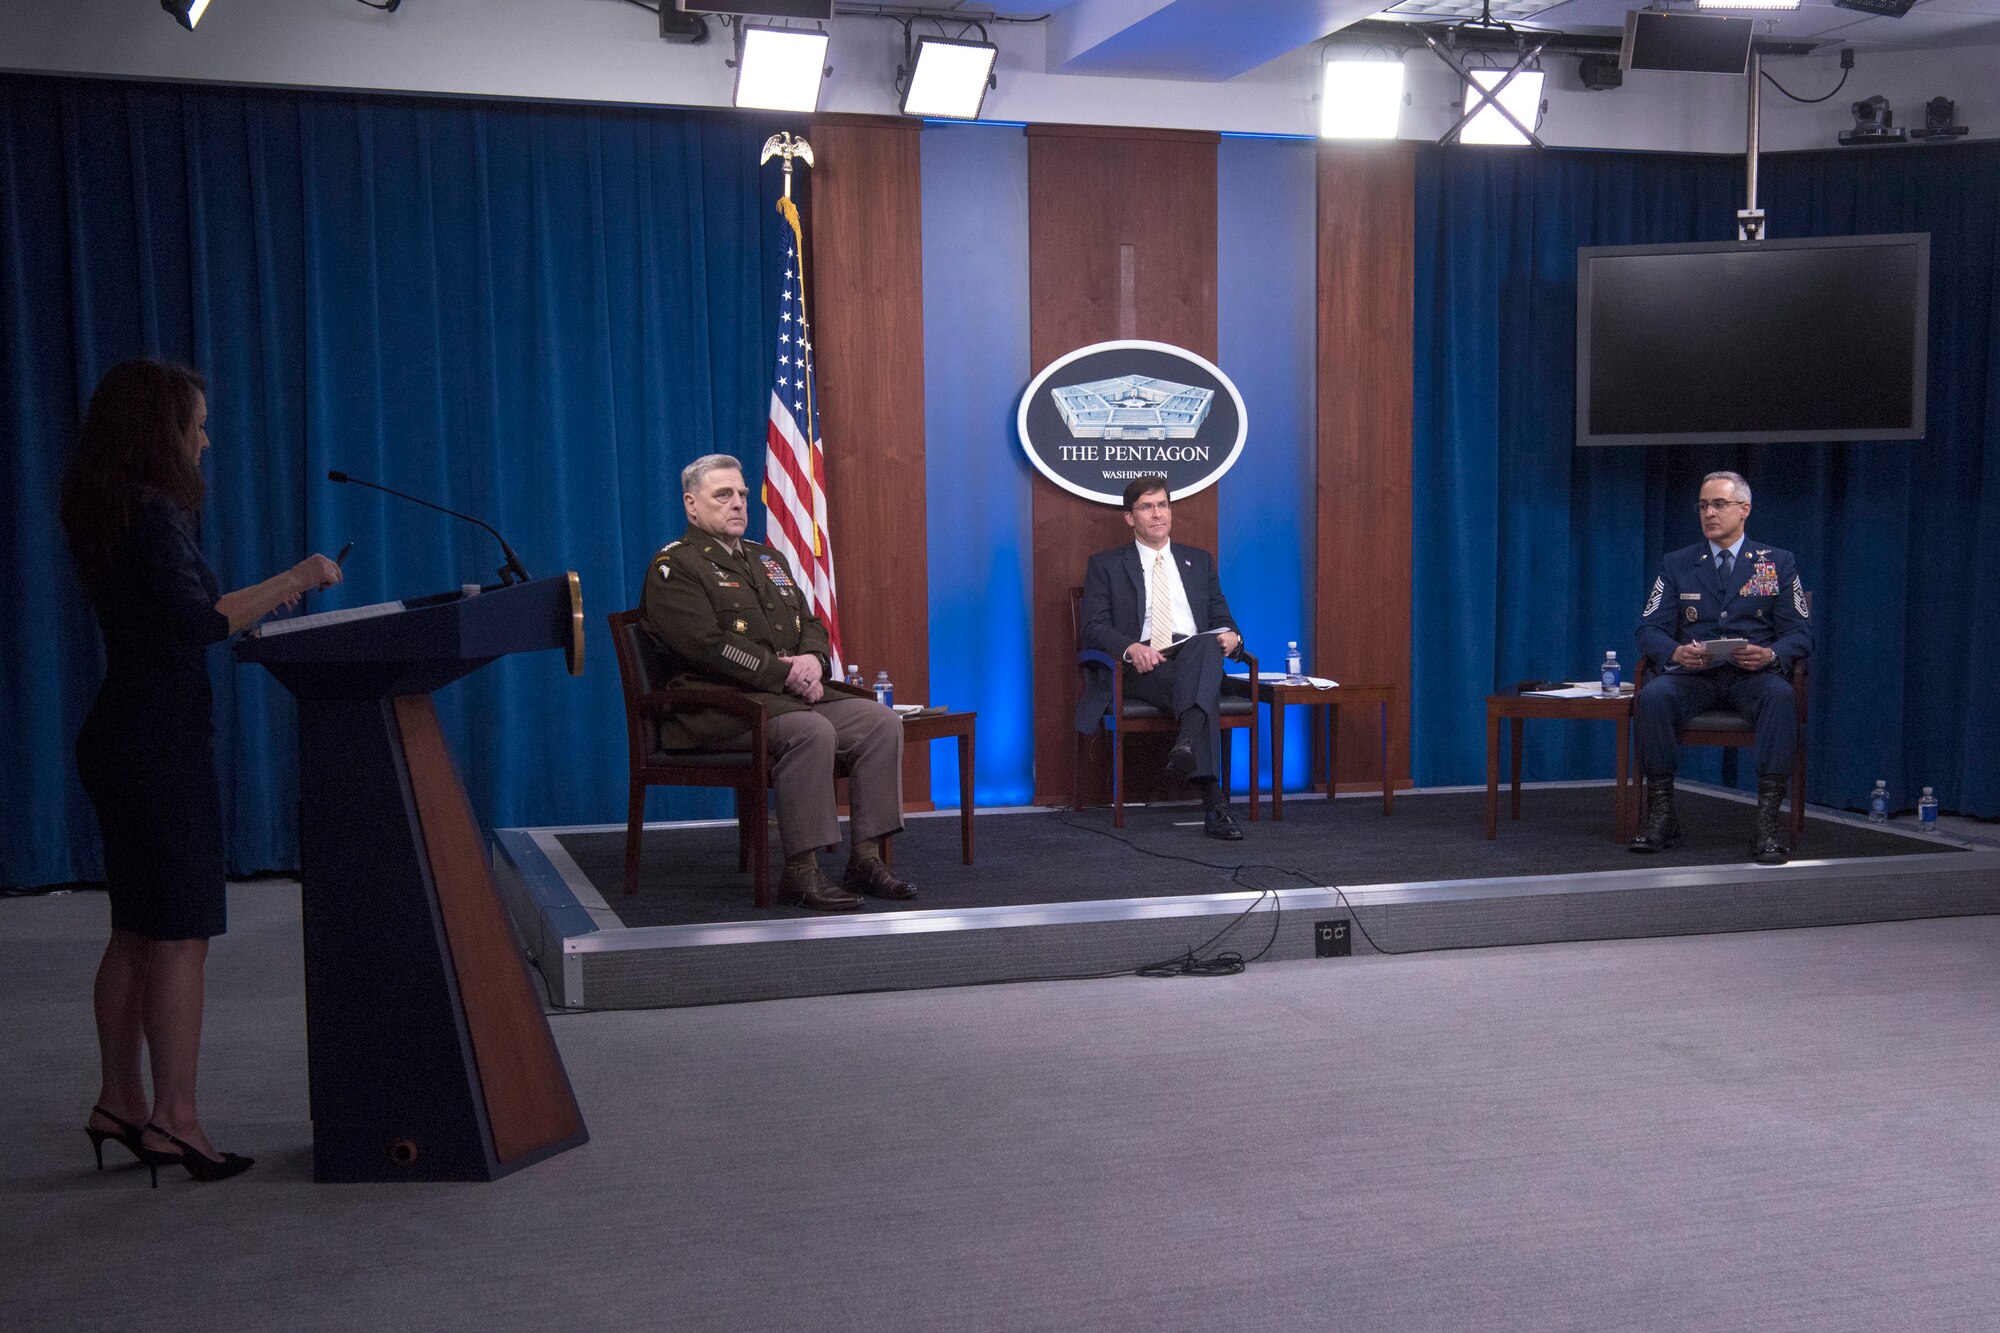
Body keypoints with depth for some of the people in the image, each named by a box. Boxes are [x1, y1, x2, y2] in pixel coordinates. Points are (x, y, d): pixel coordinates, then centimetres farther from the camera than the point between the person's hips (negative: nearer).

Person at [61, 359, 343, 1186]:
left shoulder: (108, 513, 13)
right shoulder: (152, 514, -16)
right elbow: (196, 622, -27)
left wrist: (258, 602, 21)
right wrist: (289, 582, -21)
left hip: (123, 737, 10)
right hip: (161, 742, -10)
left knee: (137, 930, 15)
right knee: (181, 932, -5)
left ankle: (120, 1103, 23)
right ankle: (173, 1118, -1)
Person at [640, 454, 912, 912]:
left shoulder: (769, 560, 24)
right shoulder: (673, 566, -2)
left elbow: (811, 626, 21)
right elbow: (709, 644, -16)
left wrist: (813, 660, -4)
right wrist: (785, 673, -18)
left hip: (794, 691, 8)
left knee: (881, 722, -12)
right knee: (812, 731, -34)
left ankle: (866, 858, -11)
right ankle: (800, 873, -29)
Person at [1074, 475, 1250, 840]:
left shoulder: (1200, 561, 25)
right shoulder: (1106, 565, 15)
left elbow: (1222, 618, 21)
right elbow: (1094, 627, 3)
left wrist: (1230, 635, -6)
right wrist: (1131, 648, -19)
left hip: (1196, 659, 3)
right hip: (1139, 670, -3)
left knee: (1207, 644, -37)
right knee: (1203, 692, -36)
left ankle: (1187, 743, -57)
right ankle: (1213, 801, -48)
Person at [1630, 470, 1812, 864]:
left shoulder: (1778, 563, 11)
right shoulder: (1676, 565, 14)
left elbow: (1800, 634, 5)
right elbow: (1650, 630, 6)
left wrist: (1771, 655, -19)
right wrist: (1676, 652, -18)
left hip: (1753, 675, -1)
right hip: (1693, 675, 1)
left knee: (1780, 695, -36)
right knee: (1653, 696, -32)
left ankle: (1768, 819, -33)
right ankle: (1660, 814, -23)